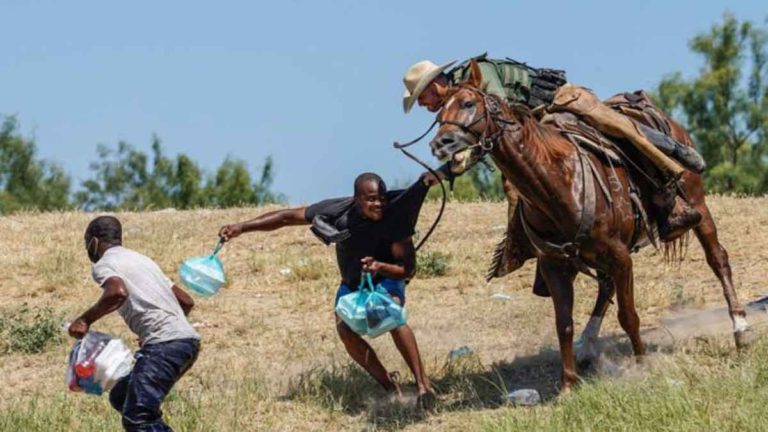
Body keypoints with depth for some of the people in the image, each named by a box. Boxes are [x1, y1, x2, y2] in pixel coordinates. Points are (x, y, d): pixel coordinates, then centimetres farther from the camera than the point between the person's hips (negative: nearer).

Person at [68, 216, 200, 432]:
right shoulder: (140, 259, 28)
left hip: (165, 344, -9)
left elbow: (118, 292, -21)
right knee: (121, 398, 21)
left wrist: (85, 320, -9)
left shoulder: (103, 265, 3)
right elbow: (186, 301, 28)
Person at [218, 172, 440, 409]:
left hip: (386, 278, -3)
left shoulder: (394, 218, -31)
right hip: (351, 283, 3)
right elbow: (287, 217, -18)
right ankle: (392, 389, -11)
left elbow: (408, 269, -26)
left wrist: (381, 267, -47)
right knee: (345, 330, -21)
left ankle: (423, 384, -29)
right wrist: (241, 227, -22)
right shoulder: (337, 211, -27)